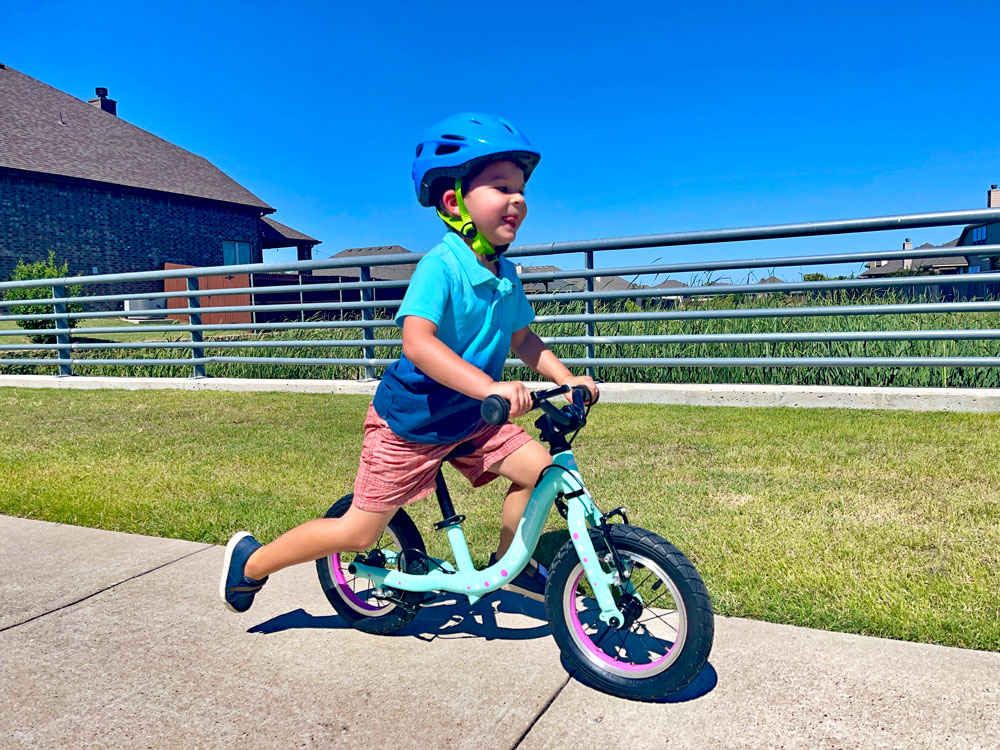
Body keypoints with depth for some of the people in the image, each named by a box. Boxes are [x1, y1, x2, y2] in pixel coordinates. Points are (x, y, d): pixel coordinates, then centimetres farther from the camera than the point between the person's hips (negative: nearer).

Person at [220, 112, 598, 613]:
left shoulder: (505, 276, -2)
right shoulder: (440, 266, -26)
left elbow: (521, 338, 11)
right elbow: (416, 342, -40)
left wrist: (566, 378, -3)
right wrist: (489, 387, -51)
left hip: (468, 420, 7)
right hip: (408, 423, -6)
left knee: (542, 467, -8)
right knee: (359, 532, 1)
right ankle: (250, 561, 25)